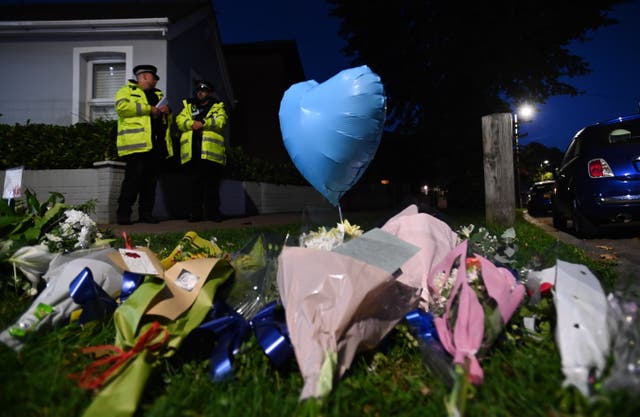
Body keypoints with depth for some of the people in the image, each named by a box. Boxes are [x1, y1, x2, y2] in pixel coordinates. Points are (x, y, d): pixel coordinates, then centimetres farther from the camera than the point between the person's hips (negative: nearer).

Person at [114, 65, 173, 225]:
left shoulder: (158, 94, 27)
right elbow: (121, 106, -12)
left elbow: (168, 120, 30)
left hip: (156, 145, 6)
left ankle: (146, 213, 13)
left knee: (150, 181, 7)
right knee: (133, 179, -9)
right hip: (137, 144, -6)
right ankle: (123, 214, -2)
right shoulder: (127, 90, 8)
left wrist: (167, 112, 6)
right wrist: (148, 109, -11)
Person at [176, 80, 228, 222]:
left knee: (212, 183, 0)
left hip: (211, 151, -2)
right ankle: (195, 213, 6)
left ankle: (213, 212, 6)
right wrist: (192, 123, -13)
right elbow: (180, 121, 7)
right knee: (194, 182, 1)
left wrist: (203, 122, -15)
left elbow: (221, 121, -4)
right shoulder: (188, 106, 24)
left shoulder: (218, 107, 17)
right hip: (193, 151, 2)